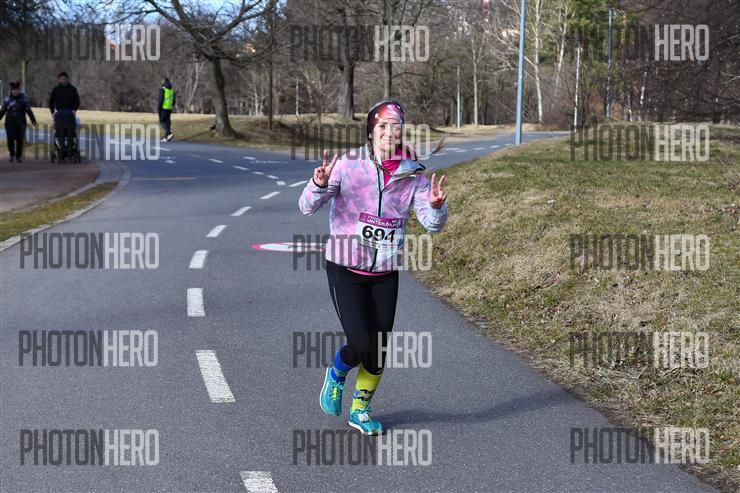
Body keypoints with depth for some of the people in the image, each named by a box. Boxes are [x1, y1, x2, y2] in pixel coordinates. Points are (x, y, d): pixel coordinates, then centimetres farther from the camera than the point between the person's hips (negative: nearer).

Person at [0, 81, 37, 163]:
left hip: (20, 123, -1)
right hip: (10, 123, 1)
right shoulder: (7, 99, 6)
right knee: (10, 139, -10)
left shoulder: (24, 99, 2)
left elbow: (28, 110, -1)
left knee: (20, 140, -3)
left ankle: (18, 156, 11)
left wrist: (33, 120, -9)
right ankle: (12, 154, 13)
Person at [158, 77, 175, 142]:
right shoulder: (171, 89, 10)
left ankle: (169, 133, -19)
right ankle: (166, 137, 6)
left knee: (162, 121, 0)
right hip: (169, 108, 7)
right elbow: (173, 100, 12)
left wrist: (159, 108, -13)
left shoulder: (162, 89, -12)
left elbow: (161, 99, -18)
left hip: (163, 107, -7)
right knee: (167, 121, 8)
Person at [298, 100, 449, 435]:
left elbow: (432, 225, -6)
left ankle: (360, 411, 29)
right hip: (345, 269, -3)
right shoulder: (348, 165, -12)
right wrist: (319, 184, -35)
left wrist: (436, 206, -29)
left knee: (379, 348, 5)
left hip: (385, 274, 3)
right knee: (360, 343, -13)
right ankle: (337, 373, 24)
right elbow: (307, 208, -14)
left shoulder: (413, 175, -4)